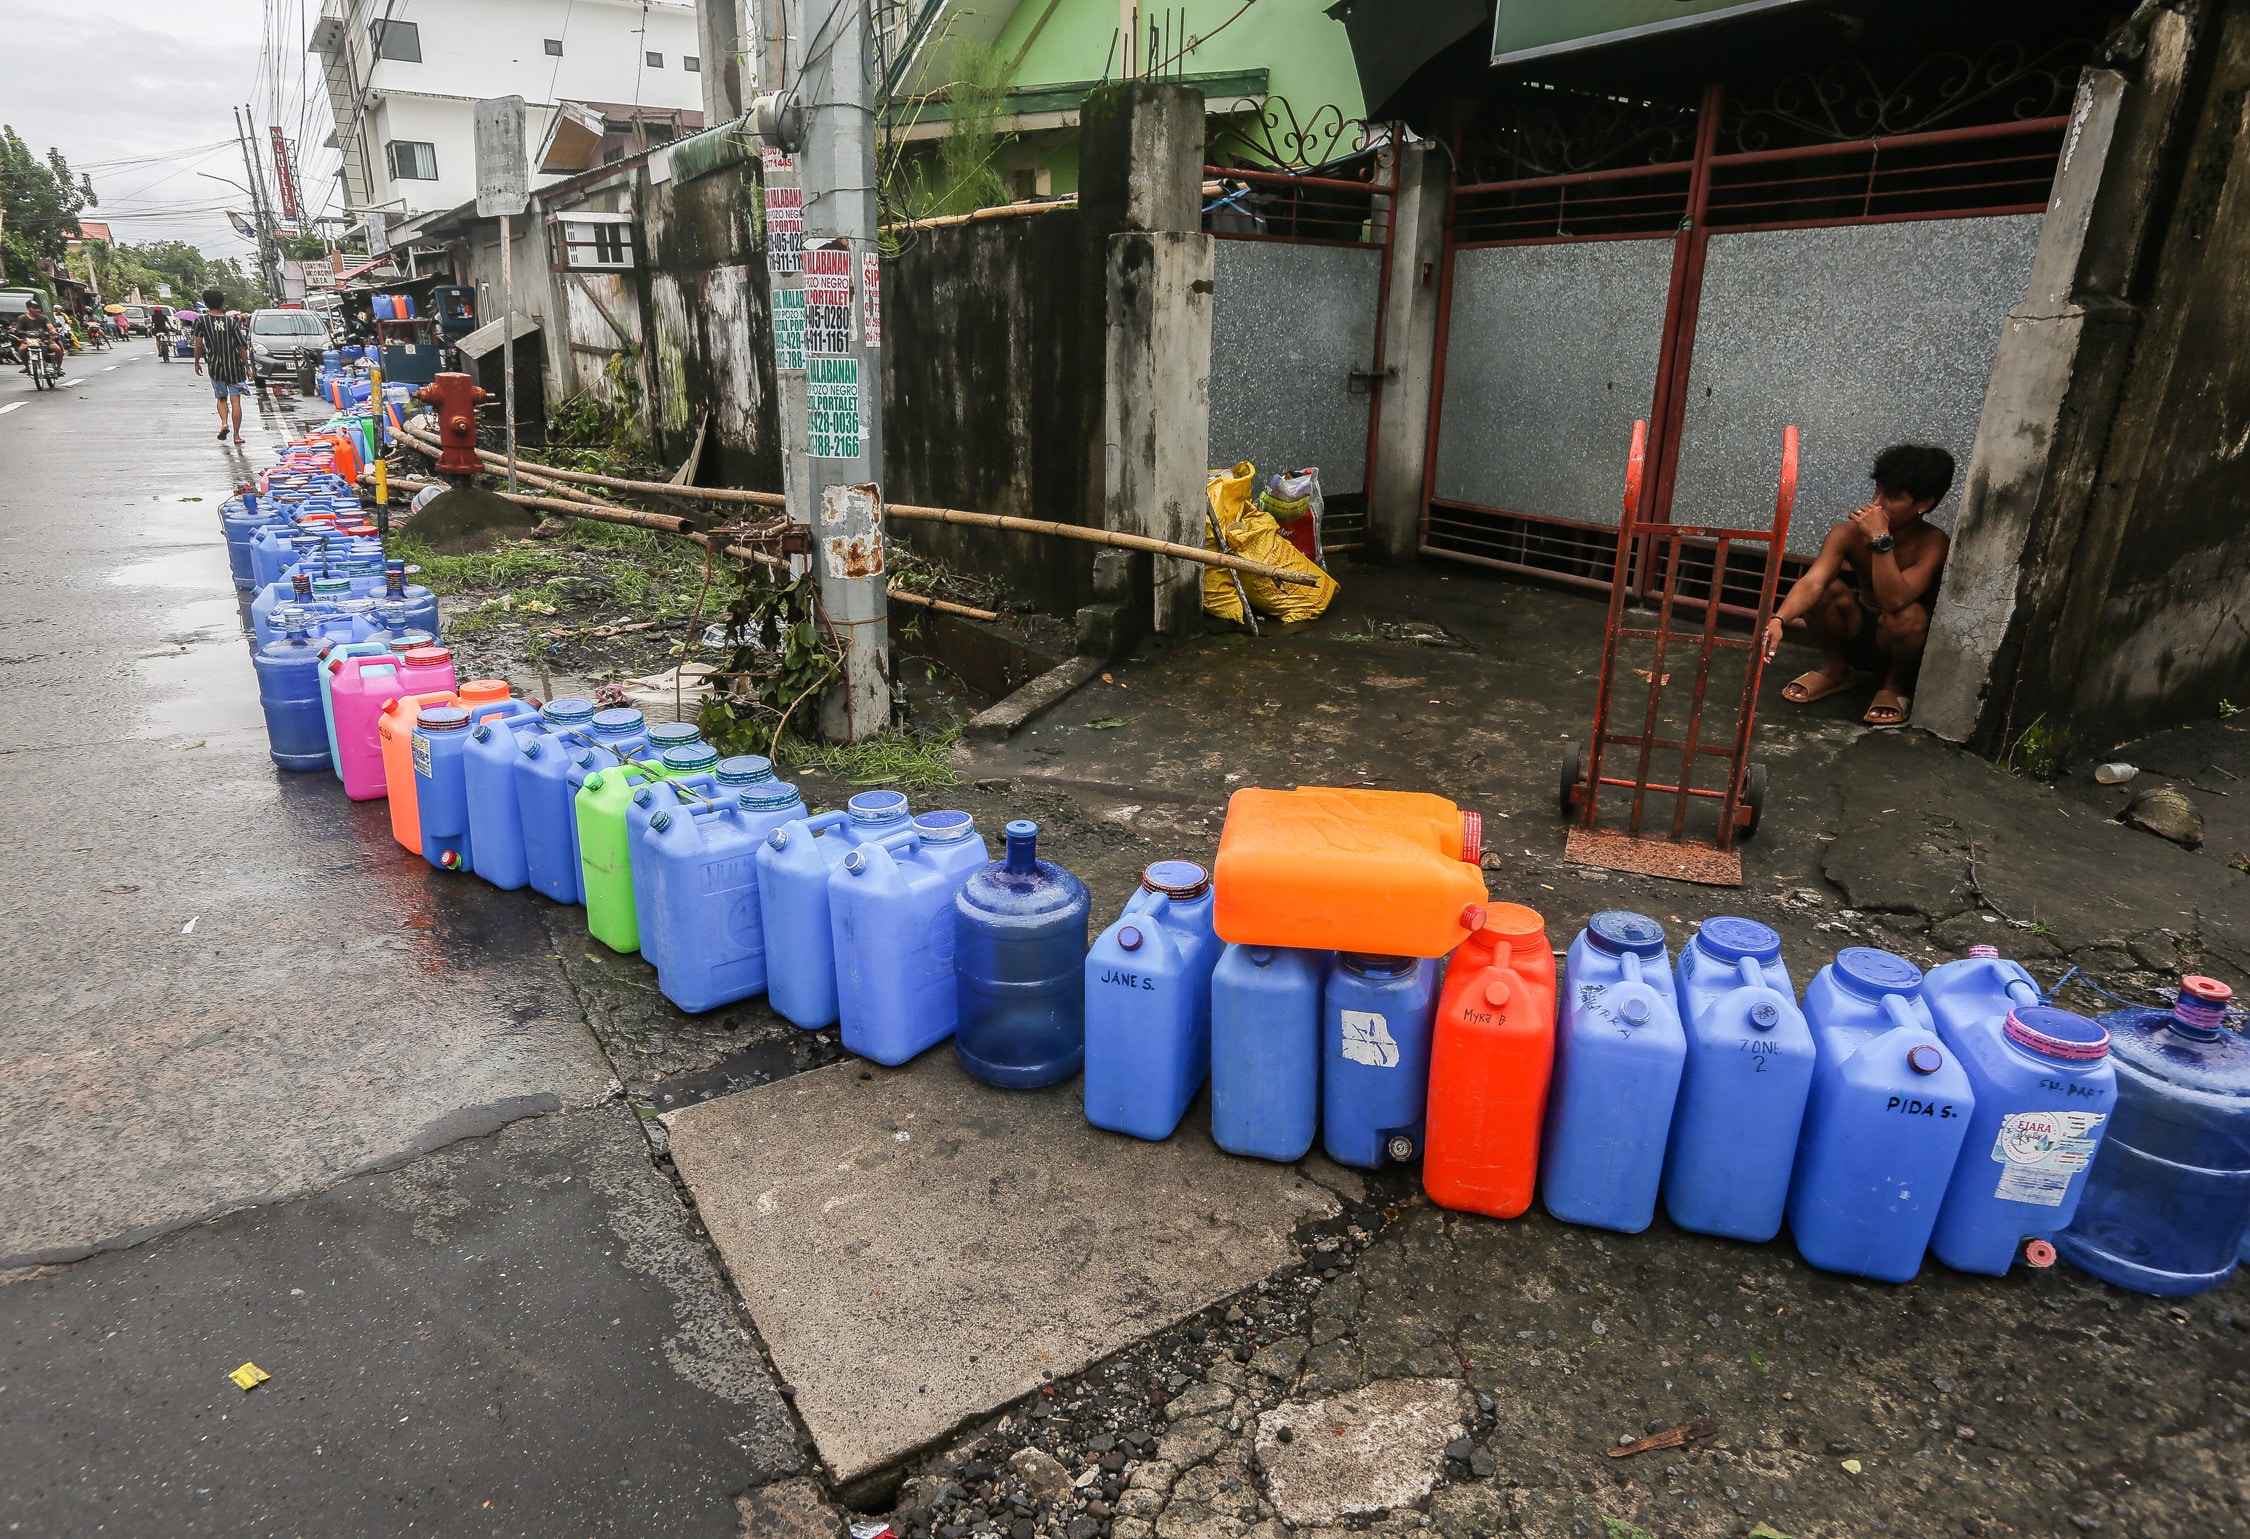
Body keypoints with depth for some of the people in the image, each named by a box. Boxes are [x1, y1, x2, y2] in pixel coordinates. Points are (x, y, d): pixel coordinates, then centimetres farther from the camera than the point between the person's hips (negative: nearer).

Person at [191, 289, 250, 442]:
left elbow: (198, 345, -5)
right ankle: (236, 435, 2)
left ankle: (224, 422, -8)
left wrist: (197, 362, 10)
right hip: (234, 366, -1)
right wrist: (247, 367, 5)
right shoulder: (232, 321, -7)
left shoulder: (202, 321, -5)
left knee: (221, 398, 17)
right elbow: (241, 347, -6)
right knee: (235, 400, 2)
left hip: (215, 367, 1)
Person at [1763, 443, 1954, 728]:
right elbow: (1812, 582, -35)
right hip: (1855, 630, 3)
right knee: (1825, 586, -26)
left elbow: (1894, 600, -40)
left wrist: (1881, 539, -41)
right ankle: (1835, 669, 2)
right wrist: (1778, 619, -54)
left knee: (1908, 615, -36)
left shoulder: (1934, 544, -24)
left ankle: (1895, 685, -3)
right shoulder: (1850, 532, -18)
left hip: (1897, 643, -2)